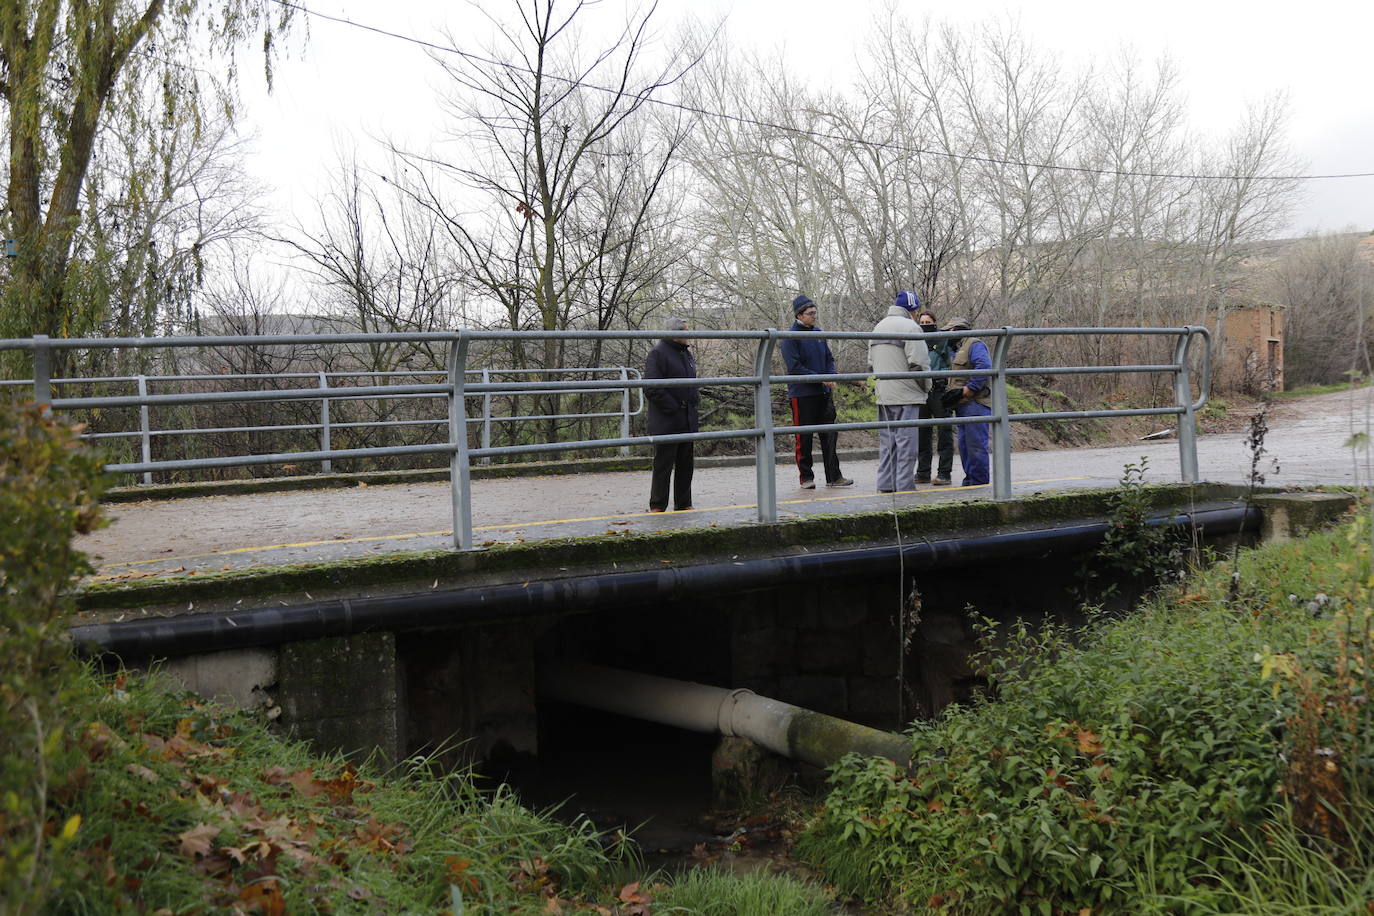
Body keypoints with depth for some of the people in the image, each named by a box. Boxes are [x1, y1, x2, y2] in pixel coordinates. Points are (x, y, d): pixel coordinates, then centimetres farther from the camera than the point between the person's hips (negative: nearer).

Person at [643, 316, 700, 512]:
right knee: (663, 464, -3)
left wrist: (696, 398, 11)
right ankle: (657, 505, 5)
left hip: (688, 420, 8)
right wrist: (673, 407, -17)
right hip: (666, 421, -8)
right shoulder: (658, 353, -11)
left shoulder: (687, 353, 14)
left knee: (685, 464, 12)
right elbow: (651, 388, -18)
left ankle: (684, 503, 21)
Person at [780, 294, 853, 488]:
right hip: (802, 394, -6)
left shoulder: (819, 333, 11)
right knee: (804, 438, 0)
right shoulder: (790, 338, -10)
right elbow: (794, 367, -16)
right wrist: (820, 378, -19)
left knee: (830, 435, 6)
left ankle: (834, 476, 12)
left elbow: (829, 358, 18)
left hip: (824, 392, 6)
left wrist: (831, 377, -2)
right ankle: (806, 477, 9)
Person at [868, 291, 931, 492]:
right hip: (906, 395, -8)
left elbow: (871, 362, 20)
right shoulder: (910, 327, -11)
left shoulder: (878, 327, 17)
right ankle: (903, 488, -5)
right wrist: (926, 387, -2)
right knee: (906, 441, -4)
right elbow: (918, 363, -15)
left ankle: (885, 485, 15)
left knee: (887, 442, 13)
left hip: (883, 395, 8)